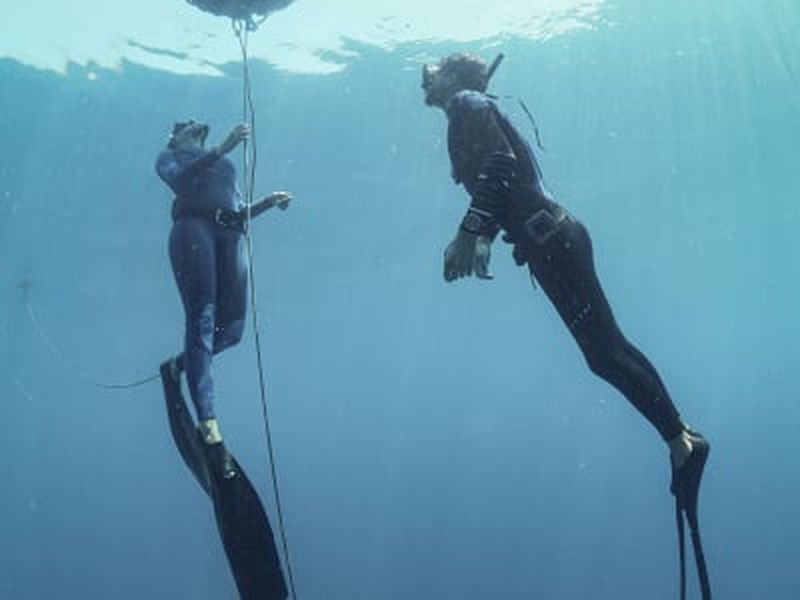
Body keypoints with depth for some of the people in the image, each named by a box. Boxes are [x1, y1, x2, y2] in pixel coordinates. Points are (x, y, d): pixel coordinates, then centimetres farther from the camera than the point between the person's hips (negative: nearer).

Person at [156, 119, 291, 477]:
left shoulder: (225, 166, 37)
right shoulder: (168, 157, 24)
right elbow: (179, 179, 0)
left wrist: (269, 201, 11)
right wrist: (223, 148, -11)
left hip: (230, 234, 5)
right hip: (192, 226, -5)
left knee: (232, 328, -6)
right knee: (201, 320, -18)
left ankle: (179, 365, 23)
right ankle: (208, 425, -26)